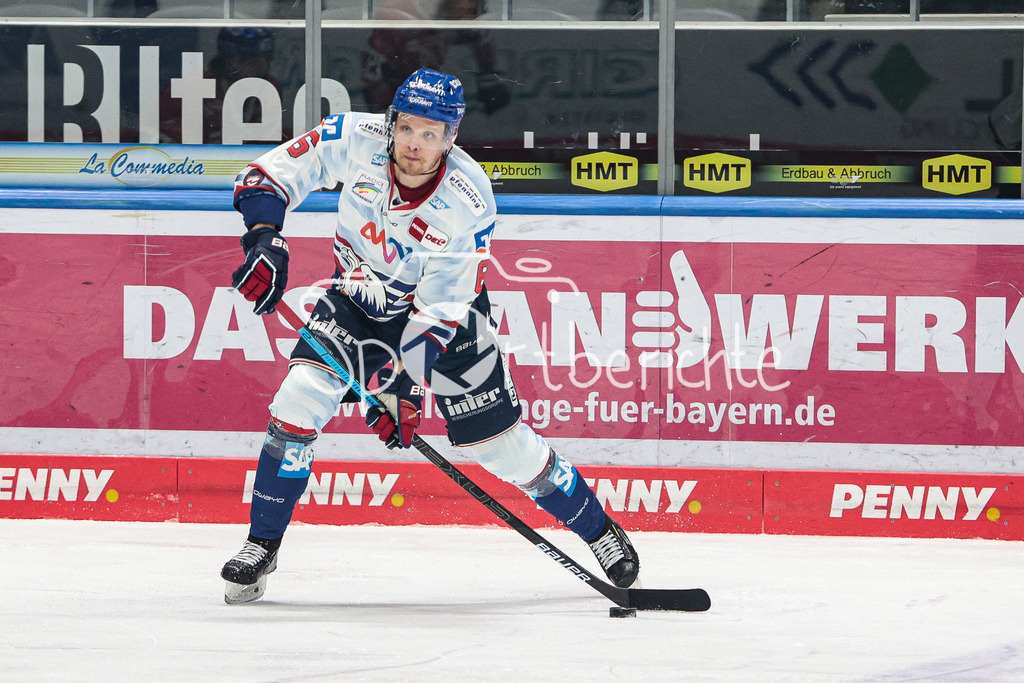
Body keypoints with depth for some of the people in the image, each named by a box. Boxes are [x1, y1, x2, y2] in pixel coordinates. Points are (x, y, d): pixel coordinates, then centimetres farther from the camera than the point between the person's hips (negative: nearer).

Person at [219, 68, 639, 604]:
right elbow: (270, 176, -18)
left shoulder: (471, 202, -29)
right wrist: (265, 236, -36)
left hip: (444, 310, -2)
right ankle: (262, 547, -5)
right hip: (359, 299, 2)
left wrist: (404, 379, -36)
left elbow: (440, 305, -27)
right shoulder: (357, 139, -25)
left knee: (502, 443, 0)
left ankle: (599, 530, 23)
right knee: (300, 399, -20)